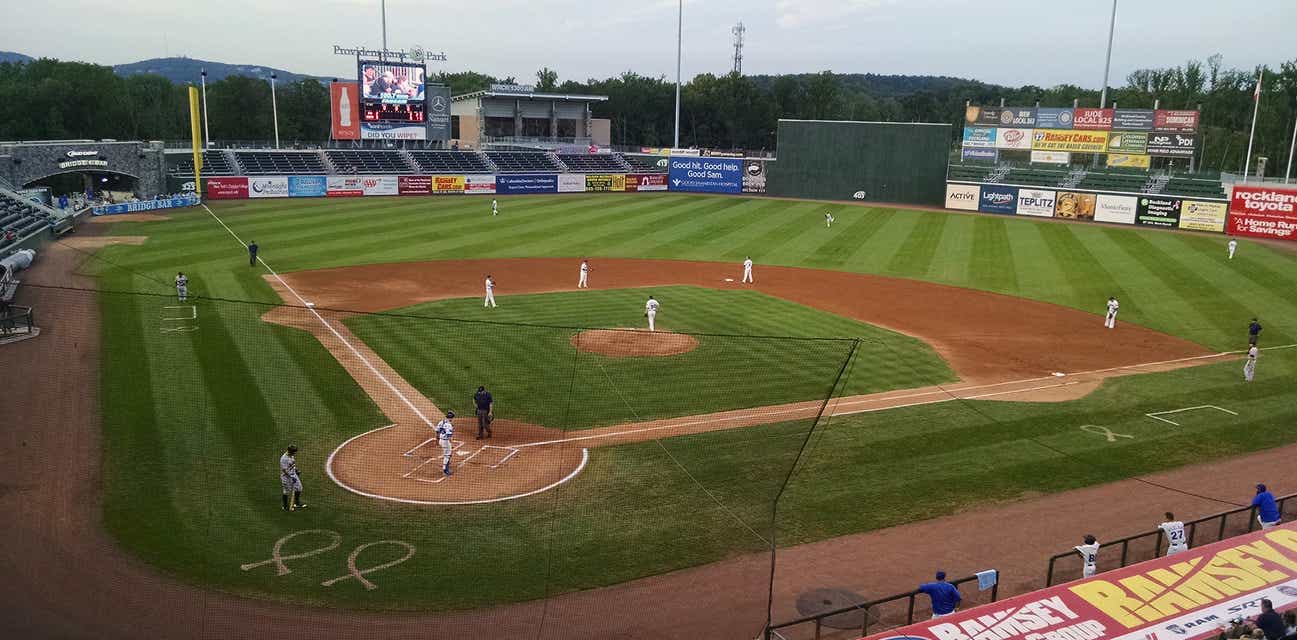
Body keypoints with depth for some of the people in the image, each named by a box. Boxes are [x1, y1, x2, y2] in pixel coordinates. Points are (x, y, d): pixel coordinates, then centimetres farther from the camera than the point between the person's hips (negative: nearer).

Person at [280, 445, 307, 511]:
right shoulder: (284, 458, -26)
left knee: (298, 488, 12)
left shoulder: (292, 455, 0)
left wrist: (296, 470, 15)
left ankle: (297, 503, 27)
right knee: (286, 491, 4)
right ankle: (285, 506, 18)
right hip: (286, 476, -9)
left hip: (293, 474, 9)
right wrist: (291, 477, -25)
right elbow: (284, 470, -25)